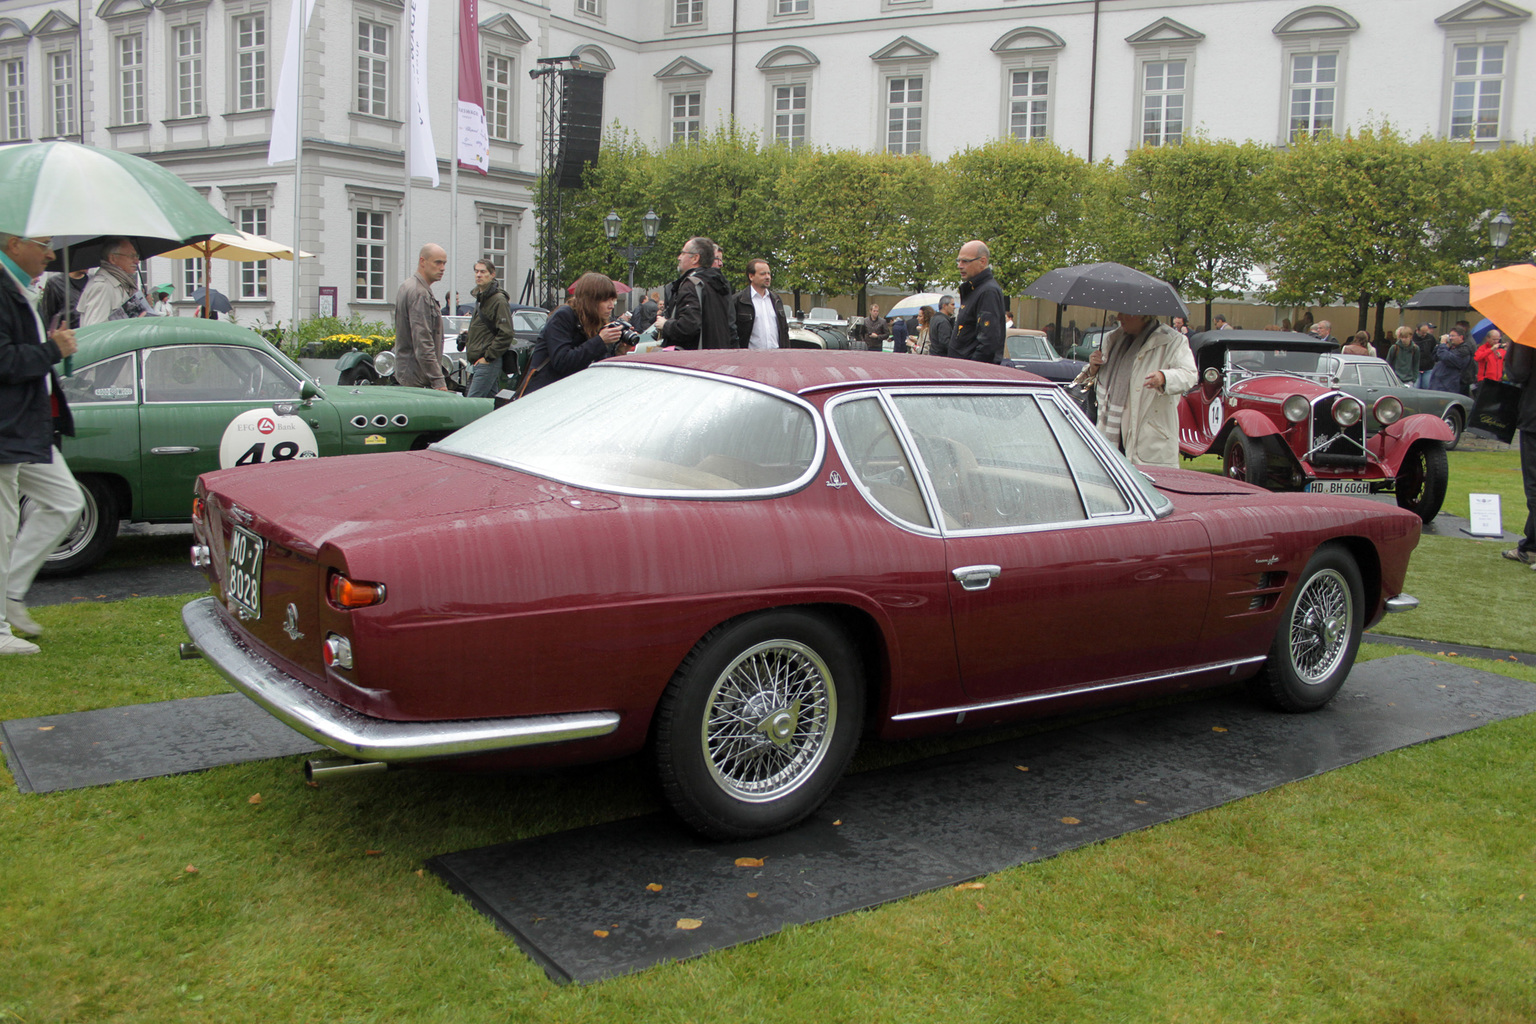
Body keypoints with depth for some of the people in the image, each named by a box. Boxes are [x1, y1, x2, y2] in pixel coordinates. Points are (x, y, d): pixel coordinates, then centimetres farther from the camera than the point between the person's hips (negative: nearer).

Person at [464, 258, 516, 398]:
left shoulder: (499, 300, -11)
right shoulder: (480, 298, 20)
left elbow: (506, 334, -18)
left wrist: (488, 356, -18)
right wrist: (469, 333, 17)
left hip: (489, 364, -10)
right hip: (477, 363, 10)